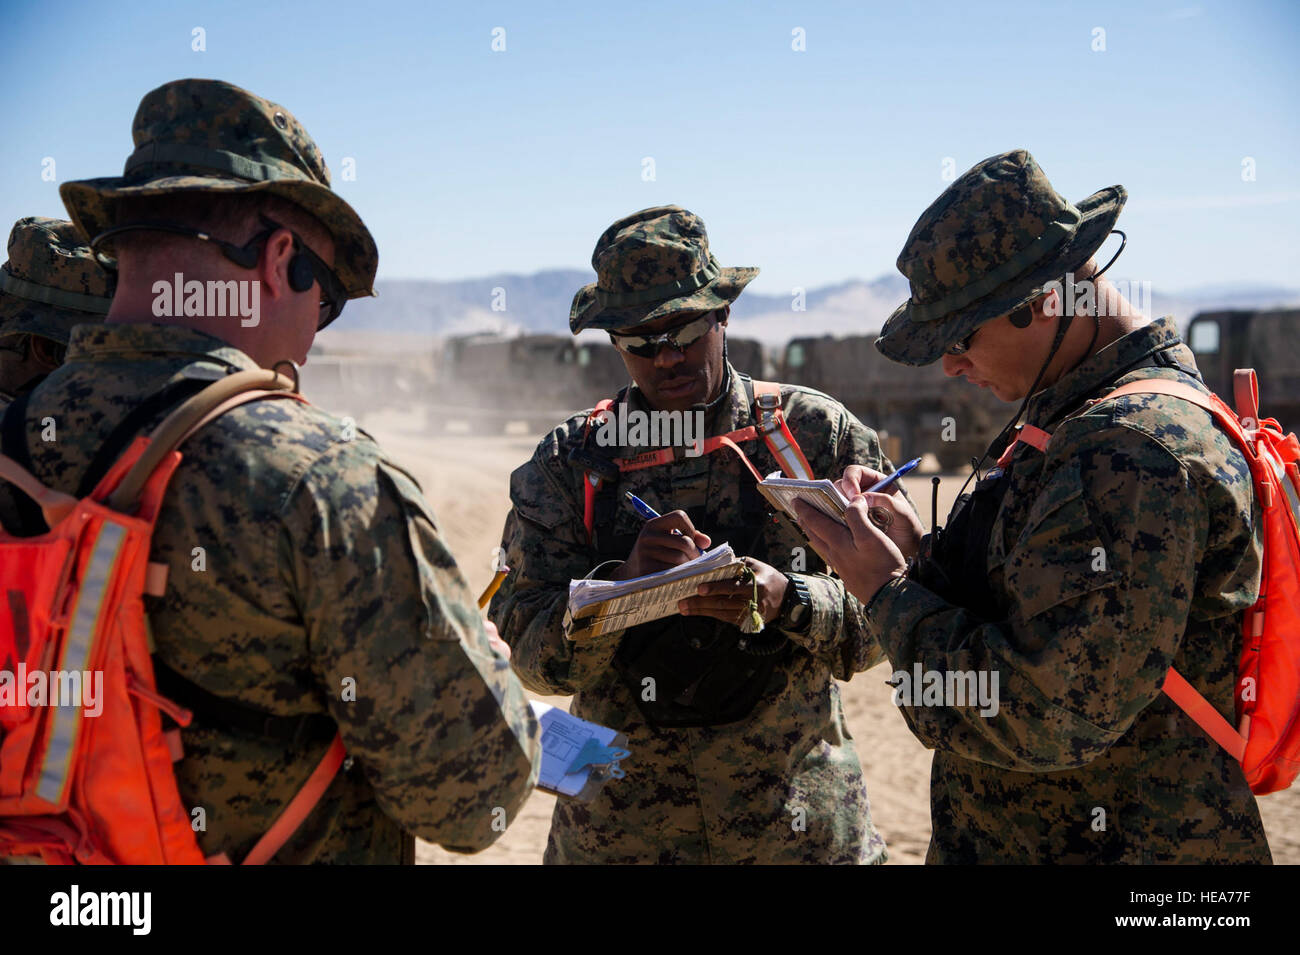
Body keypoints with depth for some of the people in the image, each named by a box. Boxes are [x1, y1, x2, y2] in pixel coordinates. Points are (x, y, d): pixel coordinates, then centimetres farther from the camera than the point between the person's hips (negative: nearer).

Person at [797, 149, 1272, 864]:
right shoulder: (1086, 416, 7)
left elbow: (1050, 718, -27)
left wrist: (888, 594, -16)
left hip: (1109, 841, -9)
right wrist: (924, 556, -5)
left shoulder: (1136, 453, -25)